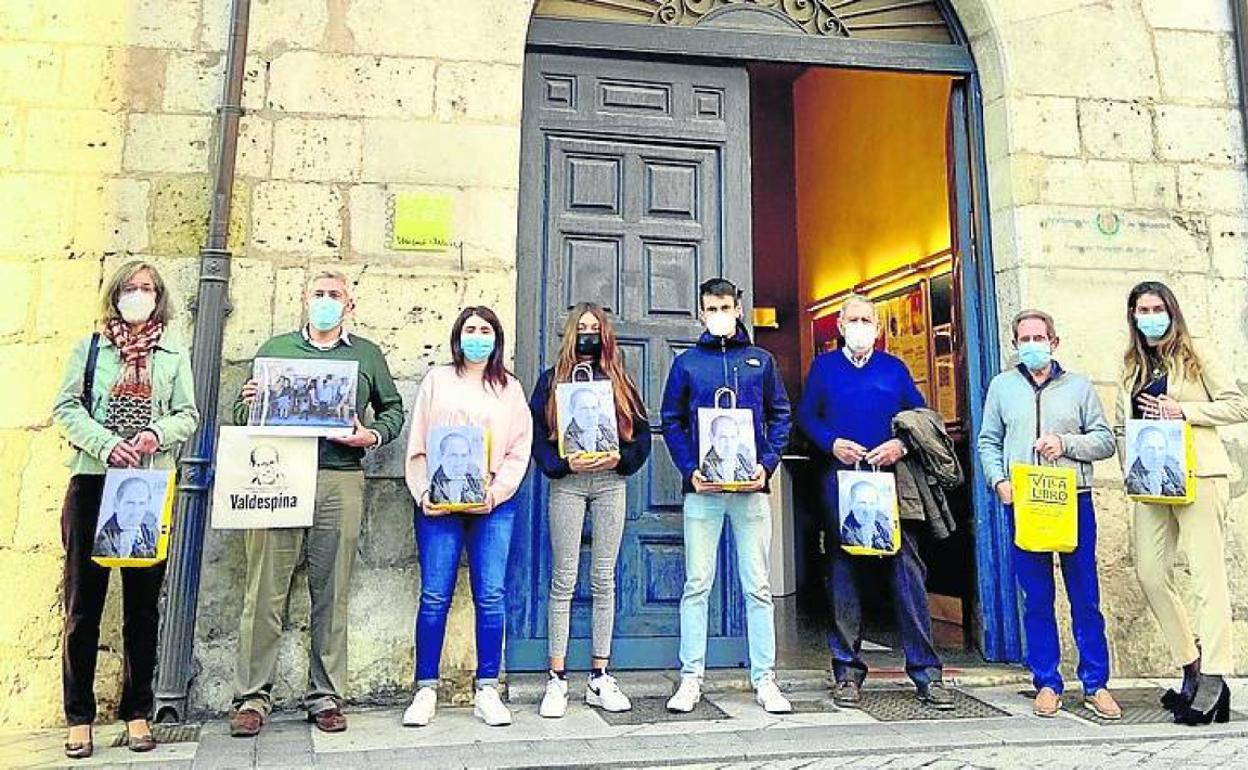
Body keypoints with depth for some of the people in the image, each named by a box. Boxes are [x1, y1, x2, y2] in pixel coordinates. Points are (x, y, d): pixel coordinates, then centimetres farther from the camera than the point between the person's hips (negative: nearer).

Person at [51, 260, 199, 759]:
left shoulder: (174, 356, 11)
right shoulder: (88, 349, 11)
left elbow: (189, 415, 6)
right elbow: (65, 407, 3)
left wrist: (159, 432, -15)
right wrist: (105, 442, -13)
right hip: (91, 481, 0)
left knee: (143, 604, 5)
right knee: (82, 601, 2)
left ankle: (137, 712, 14)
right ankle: (79, 717, 13)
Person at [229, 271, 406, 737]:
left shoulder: (367, 355, 17)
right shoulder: (275, 348, 17)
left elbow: (393, 408, 18)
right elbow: (242, 414, 17)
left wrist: (373, 436, -2)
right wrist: (249, 403, -6)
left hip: (340, 482, 0)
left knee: (331, 593, 4)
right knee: (265, 591, -1)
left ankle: (325, 696, 13)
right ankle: (253, 695, 10)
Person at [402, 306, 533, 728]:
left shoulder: (510, 388, 13)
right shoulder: (437, 380, 12)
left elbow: (520, 450, 6)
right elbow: (418, 444, 6)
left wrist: (496, 492, -8)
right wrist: (424, 494, -6)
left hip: (494, 507, 1)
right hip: (438, 504, 0)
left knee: (491, 596, -1)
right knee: (435, 596, -1)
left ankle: (487, 690, 8)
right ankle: (426, 690, 10)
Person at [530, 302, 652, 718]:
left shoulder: (619, 382, 13)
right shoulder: (552, 380, 8)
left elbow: (642, 432, 8)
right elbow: (537, 434, 0)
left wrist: (620, 458, -9)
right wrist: (565, 463, -15)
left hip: (611, 483, 2)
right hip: (567, 483, -2)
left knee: (604, 579, 5)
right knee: (563, 580, -1)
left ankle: (600, 678, 13)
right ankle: (557, 679, 7)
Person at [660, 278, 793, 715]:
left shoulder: (761, 360, 12)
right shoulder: (687, 363, 9)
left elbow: (780, 416, 11)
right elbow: (671, 422, 7)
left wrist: (767, 464, -5)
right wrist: (689, 470, -7)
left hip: (751, 487, 1)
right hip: (702, 488, -1)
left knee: (758, 586, 5)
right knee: (696, 585, 3)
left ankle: (764, 679, 14)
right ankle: (691, 678, 12)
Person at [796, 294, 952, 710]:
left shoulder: (894, 368, 14)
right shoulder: (824, 367, 12)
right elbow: (806, 416, 9)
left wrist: (901, 445, -7)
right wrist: (831, 443, -9)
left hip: (891, 478, 1)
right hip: (841, 479, 0)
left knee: (908, 570, -3)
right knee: (843, 572, 2)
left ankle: (926, 671, 6)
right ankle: (848, 671, 11)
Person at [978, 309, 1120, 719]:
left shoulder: (1078, 386, 9)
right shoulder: (1002, 385, 10)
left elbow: (1105, 440, 7)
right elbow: (988, 442, 10)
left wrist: (1066, 443, -10)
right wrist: (998, 481, -5)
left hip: (1074, 501, 0)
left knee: (1085, 597, 3)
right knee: (1036, 600, 5)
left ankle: (1095, 684, 15)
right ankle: (1047, 684, 15)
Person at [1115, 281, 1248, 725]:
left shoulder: (1196, 357, 4)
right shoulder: (1132, 368, 17)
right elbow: (1121, 425, 20)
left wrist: (1184, 411, -12)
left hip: (1198, 477, -5)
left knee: (1207, 577, -6)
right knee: (1150, 574, 2)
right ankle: (1192, 669, 17)